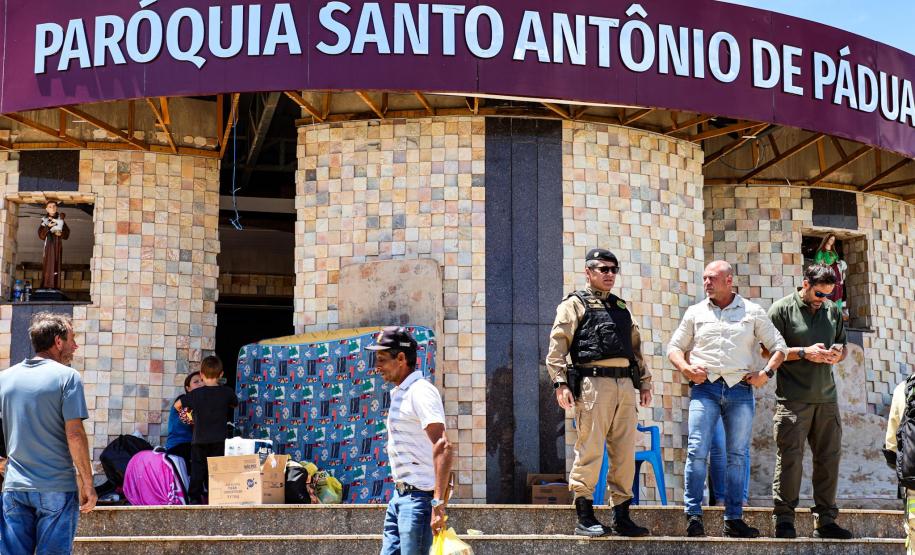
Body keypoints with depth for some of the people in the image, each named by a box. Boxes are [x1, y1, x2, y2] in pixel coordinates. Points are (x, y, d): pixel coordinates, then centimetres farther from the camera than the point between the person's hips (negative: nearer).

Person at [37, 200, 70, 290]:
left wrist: (60, 233, -11)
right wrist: (48, 227, -21)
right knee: (48, 265, -10)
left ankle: (56, 286, 1)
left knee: (57, 265, 1)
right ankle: (46, 286, -11)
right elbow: (41, 235, -6)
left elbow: (67, 233, 10)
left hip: (58, 245, 3)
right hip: (49, 244, -3)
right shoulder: (45, 220, 2)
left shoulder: (60, 219, 10)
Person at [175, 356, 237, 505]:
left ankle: (195, 498, 1)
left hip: (199, 439, -1)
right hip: (218, 439, 1)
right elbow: (235, 404, 19)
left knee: (197, 469, 5)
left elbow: (177, 405, 2)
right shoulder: (226, 392, -1)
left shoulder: (196, 394, -6)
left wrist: (183, 412, 23)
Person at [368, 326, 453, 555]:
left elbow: (443, 448, -23)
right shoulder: (399, 394, 18)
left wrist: (438, 502, -28)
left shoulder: (421, 392, -13)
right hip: (399, 495, 10)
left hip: (419, 496, -10)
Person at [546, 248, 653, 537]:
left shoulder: (621, 307, 24)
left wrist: (644, 381, 19)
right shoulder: (575, 304, 4)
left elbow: (636, 347, 27)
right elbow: (557, 345, -4)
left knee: (625, 454, 6)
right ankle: (584, 518, -2)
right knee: (590, 451, -7)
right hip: (593, 383, -6)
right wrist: (560, 382, -14)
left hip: (625, 385, 6)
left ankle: (622, 518, 13)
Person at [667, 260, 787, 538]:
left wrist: (767, 372, -5)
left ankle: (734, 519, 8)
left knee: (738, 455, 3)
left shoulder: (753, 312, 9)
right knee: (697, 451, -11)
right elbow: (674, 346, 14)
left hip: (740, 389, 0)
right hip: (705, 387, 0)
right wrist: (685, 367, -6)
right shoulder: (695, 312, 11)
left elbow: (778, 346, 11)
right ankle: (694, 515, -7)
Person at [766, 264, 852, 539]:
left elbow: (843, 347, 23)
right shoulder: (782, 309, -2)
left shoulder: (833, 310, 14)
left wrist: (838, 354, -1)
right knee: (790, 458, -7)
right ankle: (784, 519, 0)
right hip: (793, 399, -5)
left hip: (826, 397, 6)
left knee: (829, 457, 6)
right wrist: (804, 352, -15)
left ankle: (825, 520, 14)